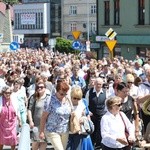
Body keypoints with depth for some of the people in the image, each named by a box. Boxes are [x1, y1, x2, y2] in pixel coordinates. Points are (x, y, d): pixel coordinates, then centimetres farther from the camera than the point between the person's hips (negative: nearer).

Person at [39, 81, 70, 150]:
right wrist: (41, 131, -9)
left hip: (65, 131, 5)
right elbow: (44, 116, -10)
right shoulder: (51, 100, -15)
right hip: (52, 131, -5)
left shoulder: (67, 100, 0)